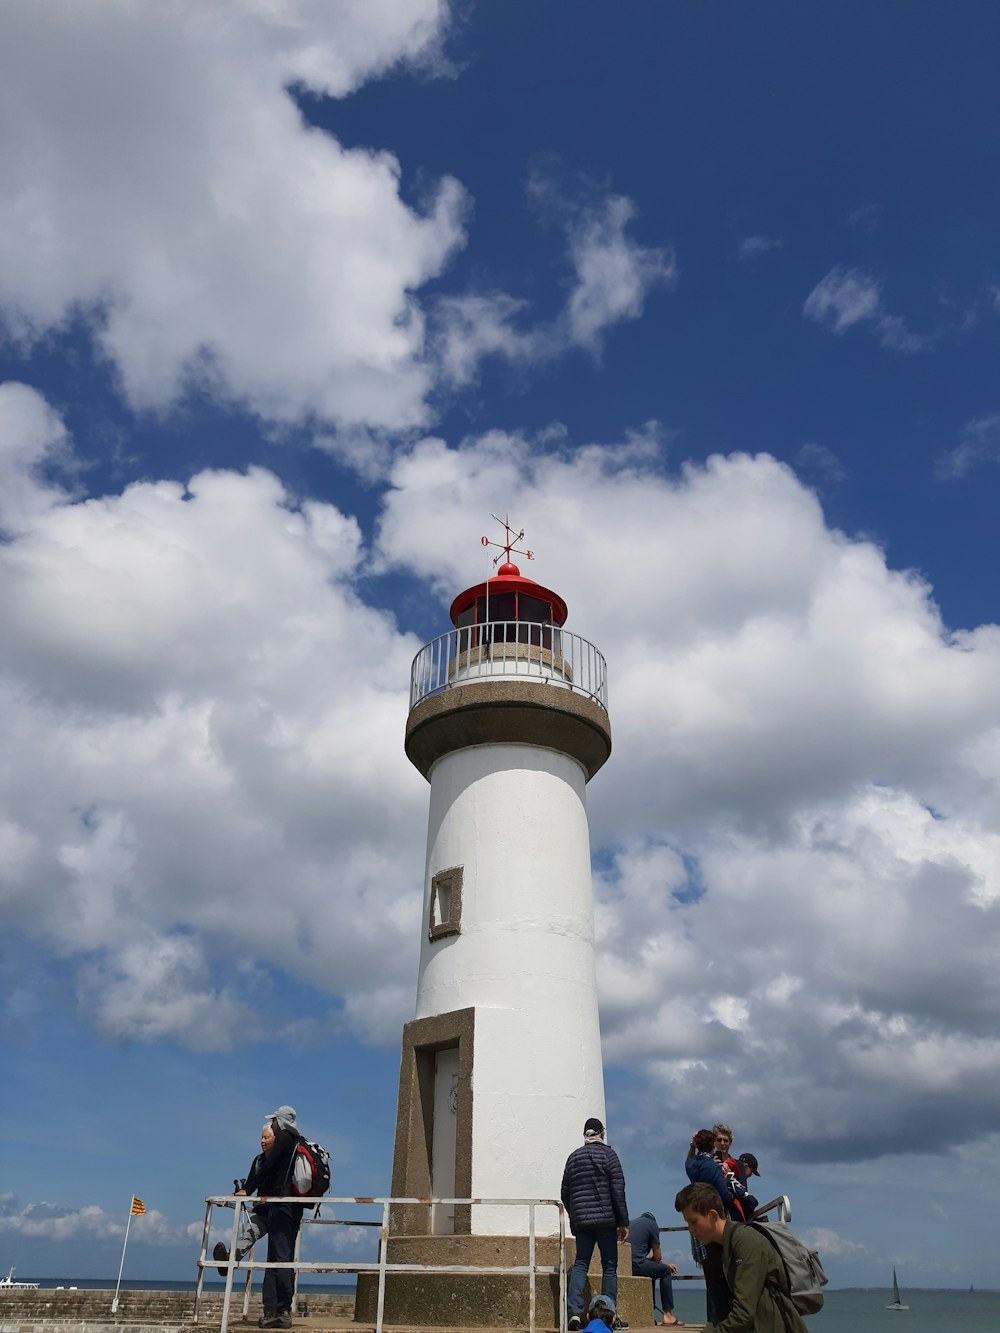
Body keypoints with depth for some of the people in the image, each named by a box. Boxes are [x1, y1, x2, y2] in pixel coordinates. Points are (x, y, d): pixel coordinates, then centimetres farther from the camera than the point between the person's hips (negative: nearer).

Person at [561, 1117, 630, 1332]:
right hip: (606, 1219, -3)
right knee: (609, 1266, 4)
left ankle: (574, 1312, -7)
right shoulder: (608, 1154, -2)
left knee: (580, 1264, 6)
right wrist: (623, 1222, -3)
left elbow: (564, 1193, 14)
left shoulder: (573, 1157, 11)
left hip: (580, 1221, 4)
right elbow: (618, 1190, -7)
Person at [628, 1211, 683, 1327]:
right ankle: (667, 1315, 13)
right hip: (636, 1264, -6)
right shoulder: (651, 1223, 10)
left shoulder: (628, 1222, 28)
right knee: (665, 1271, 17)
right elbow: (657, 1256, 10)